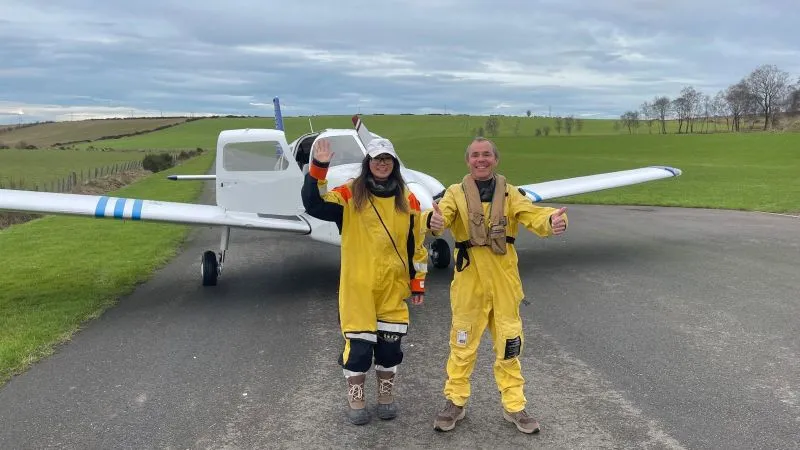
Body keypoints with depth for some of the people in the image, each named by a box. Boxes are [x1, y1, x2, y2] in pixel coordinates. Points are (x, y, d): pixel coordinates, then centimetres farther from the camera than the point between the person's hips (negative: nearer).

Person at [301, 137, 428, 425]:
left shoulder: (407, 200, 4)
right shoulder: (350, 194, -3)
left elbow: (416, 244, 8)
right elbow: (314, 205, -17)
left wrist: (418, 282, 8)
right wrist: (318, 169, -29)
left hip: (394, 286, 3)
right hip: (358, 285, -2)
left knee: (390, 341, 11)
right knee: (358, 342, 1)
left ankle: (385, 395, 30)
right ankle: (355, 399, 21)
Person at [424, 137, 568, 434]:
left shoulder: (510, 193, 2)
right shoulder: (456, 193, -2)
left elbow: (533, 215, -14)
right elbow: (443, 213, -22)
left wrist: (553, 220, -37)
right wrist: (434, 220, -47)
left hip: (504, 280, 2)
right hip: (469, 280, -1)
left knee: (508, 344, 10)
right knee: (462, 344, 9)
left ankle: (514, 406, 25)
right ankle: (455, 402, 25)